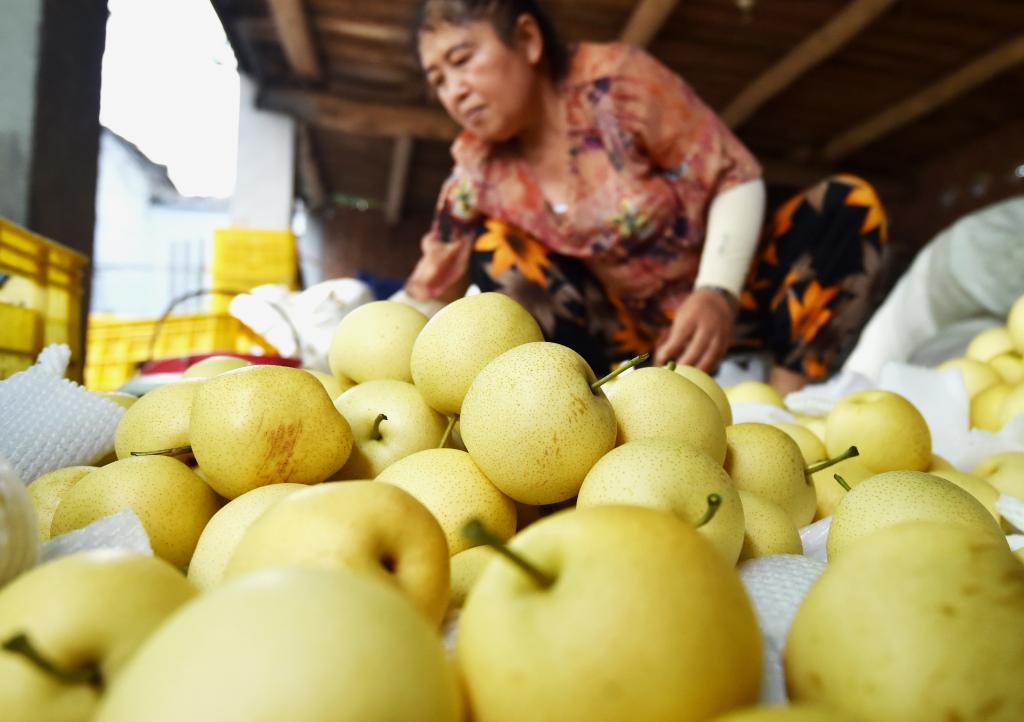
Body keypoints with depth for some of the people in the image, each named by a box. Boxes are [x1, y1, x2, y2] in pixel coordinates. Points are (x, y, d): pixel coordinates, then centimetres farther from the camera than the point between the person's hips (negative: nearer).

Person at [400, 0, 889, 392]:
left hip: (724, 296, -1)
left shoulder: (616, 81, -18)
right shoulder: (478, 170, -8)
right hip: (628, 334, 2)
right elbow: (429, 294, -4)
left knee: (849, 204, -21)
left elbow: (737, 177, -17)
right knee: (493, 248, -15)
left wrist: (717, 294, -31)